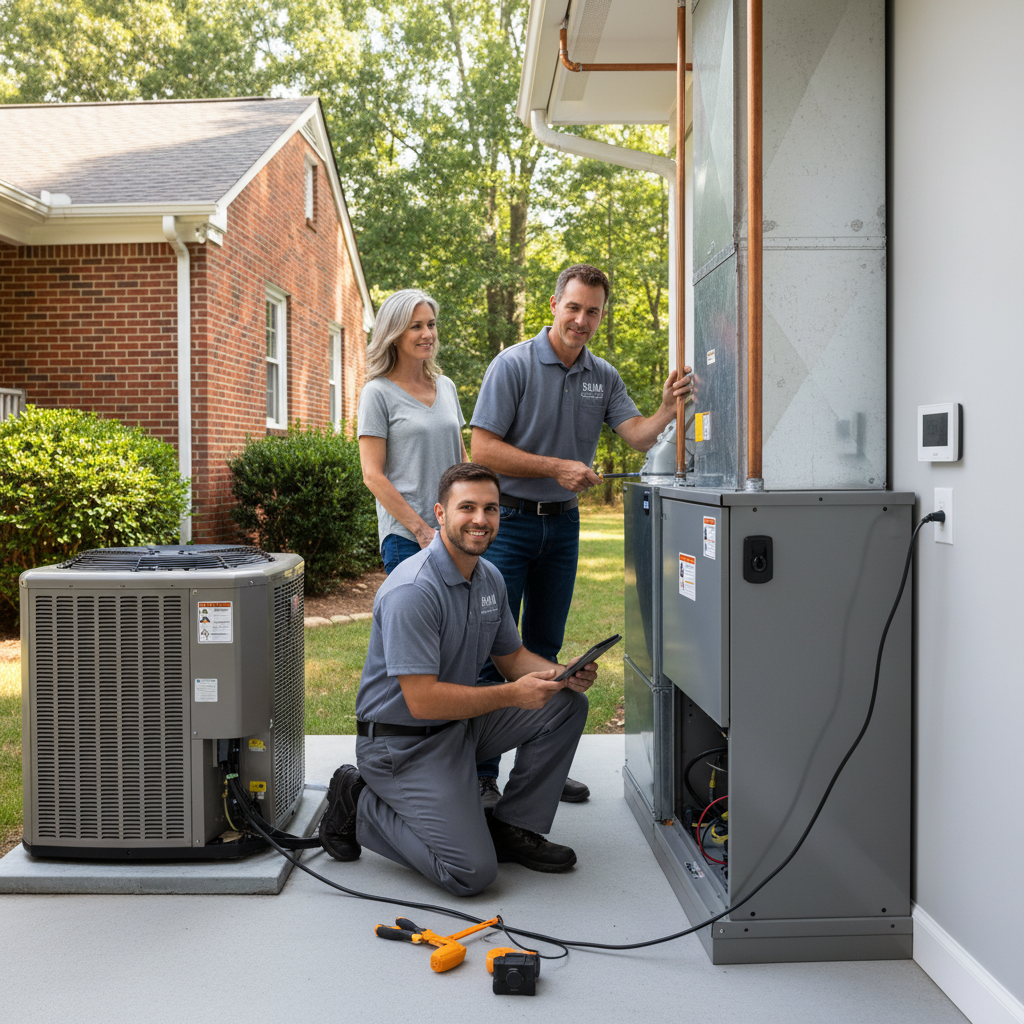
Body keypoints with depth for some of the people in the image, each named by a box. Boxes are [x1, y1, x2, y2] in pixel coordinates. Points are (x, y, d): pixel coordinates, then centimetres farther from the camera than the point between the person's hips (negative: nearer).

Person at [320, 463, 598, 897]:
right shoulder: (412, 590, -26)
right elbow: (423, 701, -28)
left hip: (460, 723, 9)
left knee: (567, 705, -2)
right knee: (473, 873, -16)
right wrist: (512, 694, -26)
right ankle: (361, 806, 3)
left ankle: (511, 827, 8)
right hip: (404, 743, -8)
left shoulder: (489, 577, 3)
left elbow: (512, 656, 14)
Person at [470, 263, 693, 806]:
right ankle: (482, 775, 5)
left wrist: (667, 409, -24)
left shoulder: (604, 376, 7)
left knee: (544, 651, 13)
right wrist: (557, 467, -18)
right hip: (509, 520, -5)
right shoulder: (513, 365, -9)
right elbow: (484, 449, -14)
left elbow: (637, 436, -4)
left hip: (563, 523, 5)